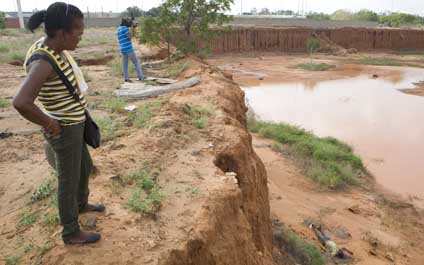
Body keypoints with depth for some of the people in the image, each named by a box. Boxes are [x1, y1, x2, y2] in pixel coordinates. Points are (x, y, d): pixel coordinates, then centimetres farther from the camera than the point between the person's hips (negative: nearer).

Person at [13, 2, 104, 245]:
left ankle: (82, 204, 53)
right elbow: (21, 103, -43)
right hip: (64, 131, -9)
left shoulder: (54, 48, -1)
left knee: (86, 167, 27)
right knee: (69, 181, 9)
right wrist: (50, 123, -26)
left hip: (73, 124, 9)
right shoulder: (43, 62, -30)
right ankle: (71, 233, 30)